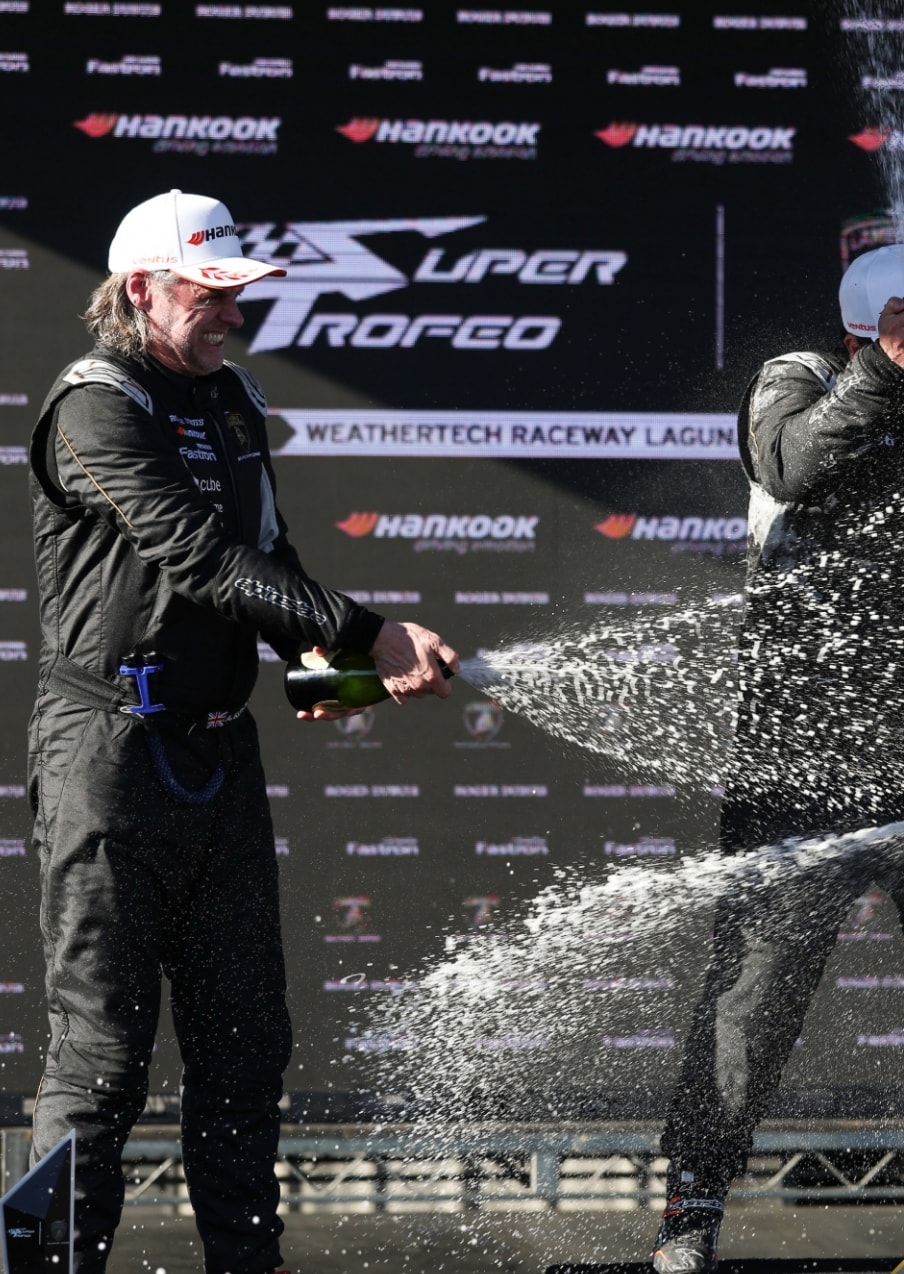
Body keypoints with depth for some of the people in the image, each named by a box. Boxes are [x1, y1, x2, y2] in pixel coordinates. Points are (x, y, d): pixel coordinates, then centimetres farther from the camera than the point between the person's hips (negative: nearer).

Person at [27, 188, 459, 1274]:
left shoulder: (232, 400, 14)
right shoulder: (96, 409, -12)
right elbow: (200, 556, -22)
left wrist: (316, 659, 2)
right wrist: (367, 635, -26)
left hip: (220, 754, 8)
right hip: (111, 748, -8)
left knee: (244, 1039, 12)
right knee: (101, 1044, -7)